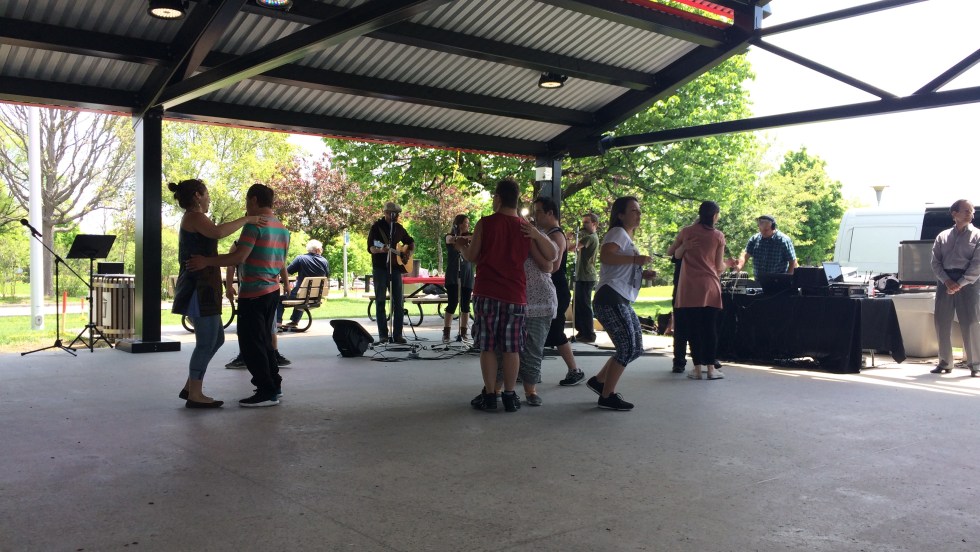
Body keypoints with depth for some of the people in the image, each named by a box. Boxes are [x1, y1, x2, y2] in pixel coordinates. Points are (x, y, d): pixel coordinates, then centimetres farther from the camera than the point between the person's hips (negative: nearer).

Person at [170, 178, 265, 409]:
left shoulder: (193, 219, 22)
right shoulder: (194, 217, -10)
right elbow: (218, 232, -31)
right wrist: (246, 219, -22)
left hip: (203, 288, 11)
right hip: (199, 288, -11)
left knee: (217, 338, 15)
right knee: (207, 342, -5)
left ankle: (189, 387, 20)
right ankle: (195, 395, 2)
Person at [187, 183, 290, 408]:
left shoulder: (254, 225, -13)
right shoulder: (283, 229, 12)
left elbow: (239, 257, -23)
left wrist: (206, 261, -20)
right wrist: (286, 283, 35)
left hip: (253, 294, -9)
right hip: (272, 291, 9)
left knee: (251, 344, -2)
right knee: (264, 340, 19)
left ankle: (267, 392, -1)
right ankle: (274, 385, 25)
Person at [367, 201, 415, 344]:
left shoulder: (399, 228, 10)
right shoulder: (377, 226, -4)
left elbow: (410, 241, 25)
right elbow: (370, 248, -10)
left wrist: (410, 252, 6)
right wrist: (380, 250, -30)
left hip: (396, 268, 5)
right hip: (380, 268, -4)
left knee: (399, 301, 2)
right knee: (380, 301, 1)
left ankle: (397, 334, 8)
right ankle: (383, 335, 5)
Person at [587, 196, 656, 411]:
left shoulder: (628, 238, 24)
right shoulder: (618, 232, -6)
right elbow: (605, 256, -26)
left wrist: (642, 274, 15)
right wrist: (635, 259, -27)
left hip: (622, 302, 10)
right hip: (610, 299, -10)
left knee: (635, 348, 13)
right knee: (628, 348, -10)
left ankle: (599, 381, 21)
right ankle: (607, 397, -1)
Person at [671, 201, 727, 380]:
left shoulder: (686, 232, 3)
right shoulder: (718, 236, 1)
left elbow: (675, 254, 11)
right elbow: (719, 266, 4)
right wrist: (727, 264, 23)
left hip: (689, 288, 1)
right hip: (710, 287, 0)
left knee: (693, 327, 3)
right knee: (710, 328, 5)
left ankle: (697, 368, 3)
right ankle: (710, 368, 7)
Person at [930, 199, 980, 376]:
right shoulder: (943, 236, 11)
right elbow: (935, 262, 5)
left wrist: (959, 284, -15)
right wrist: (947, 281, -11)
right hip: (944, 281, 3)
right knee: (942, 324, 3)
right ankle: (945, 363, 13)